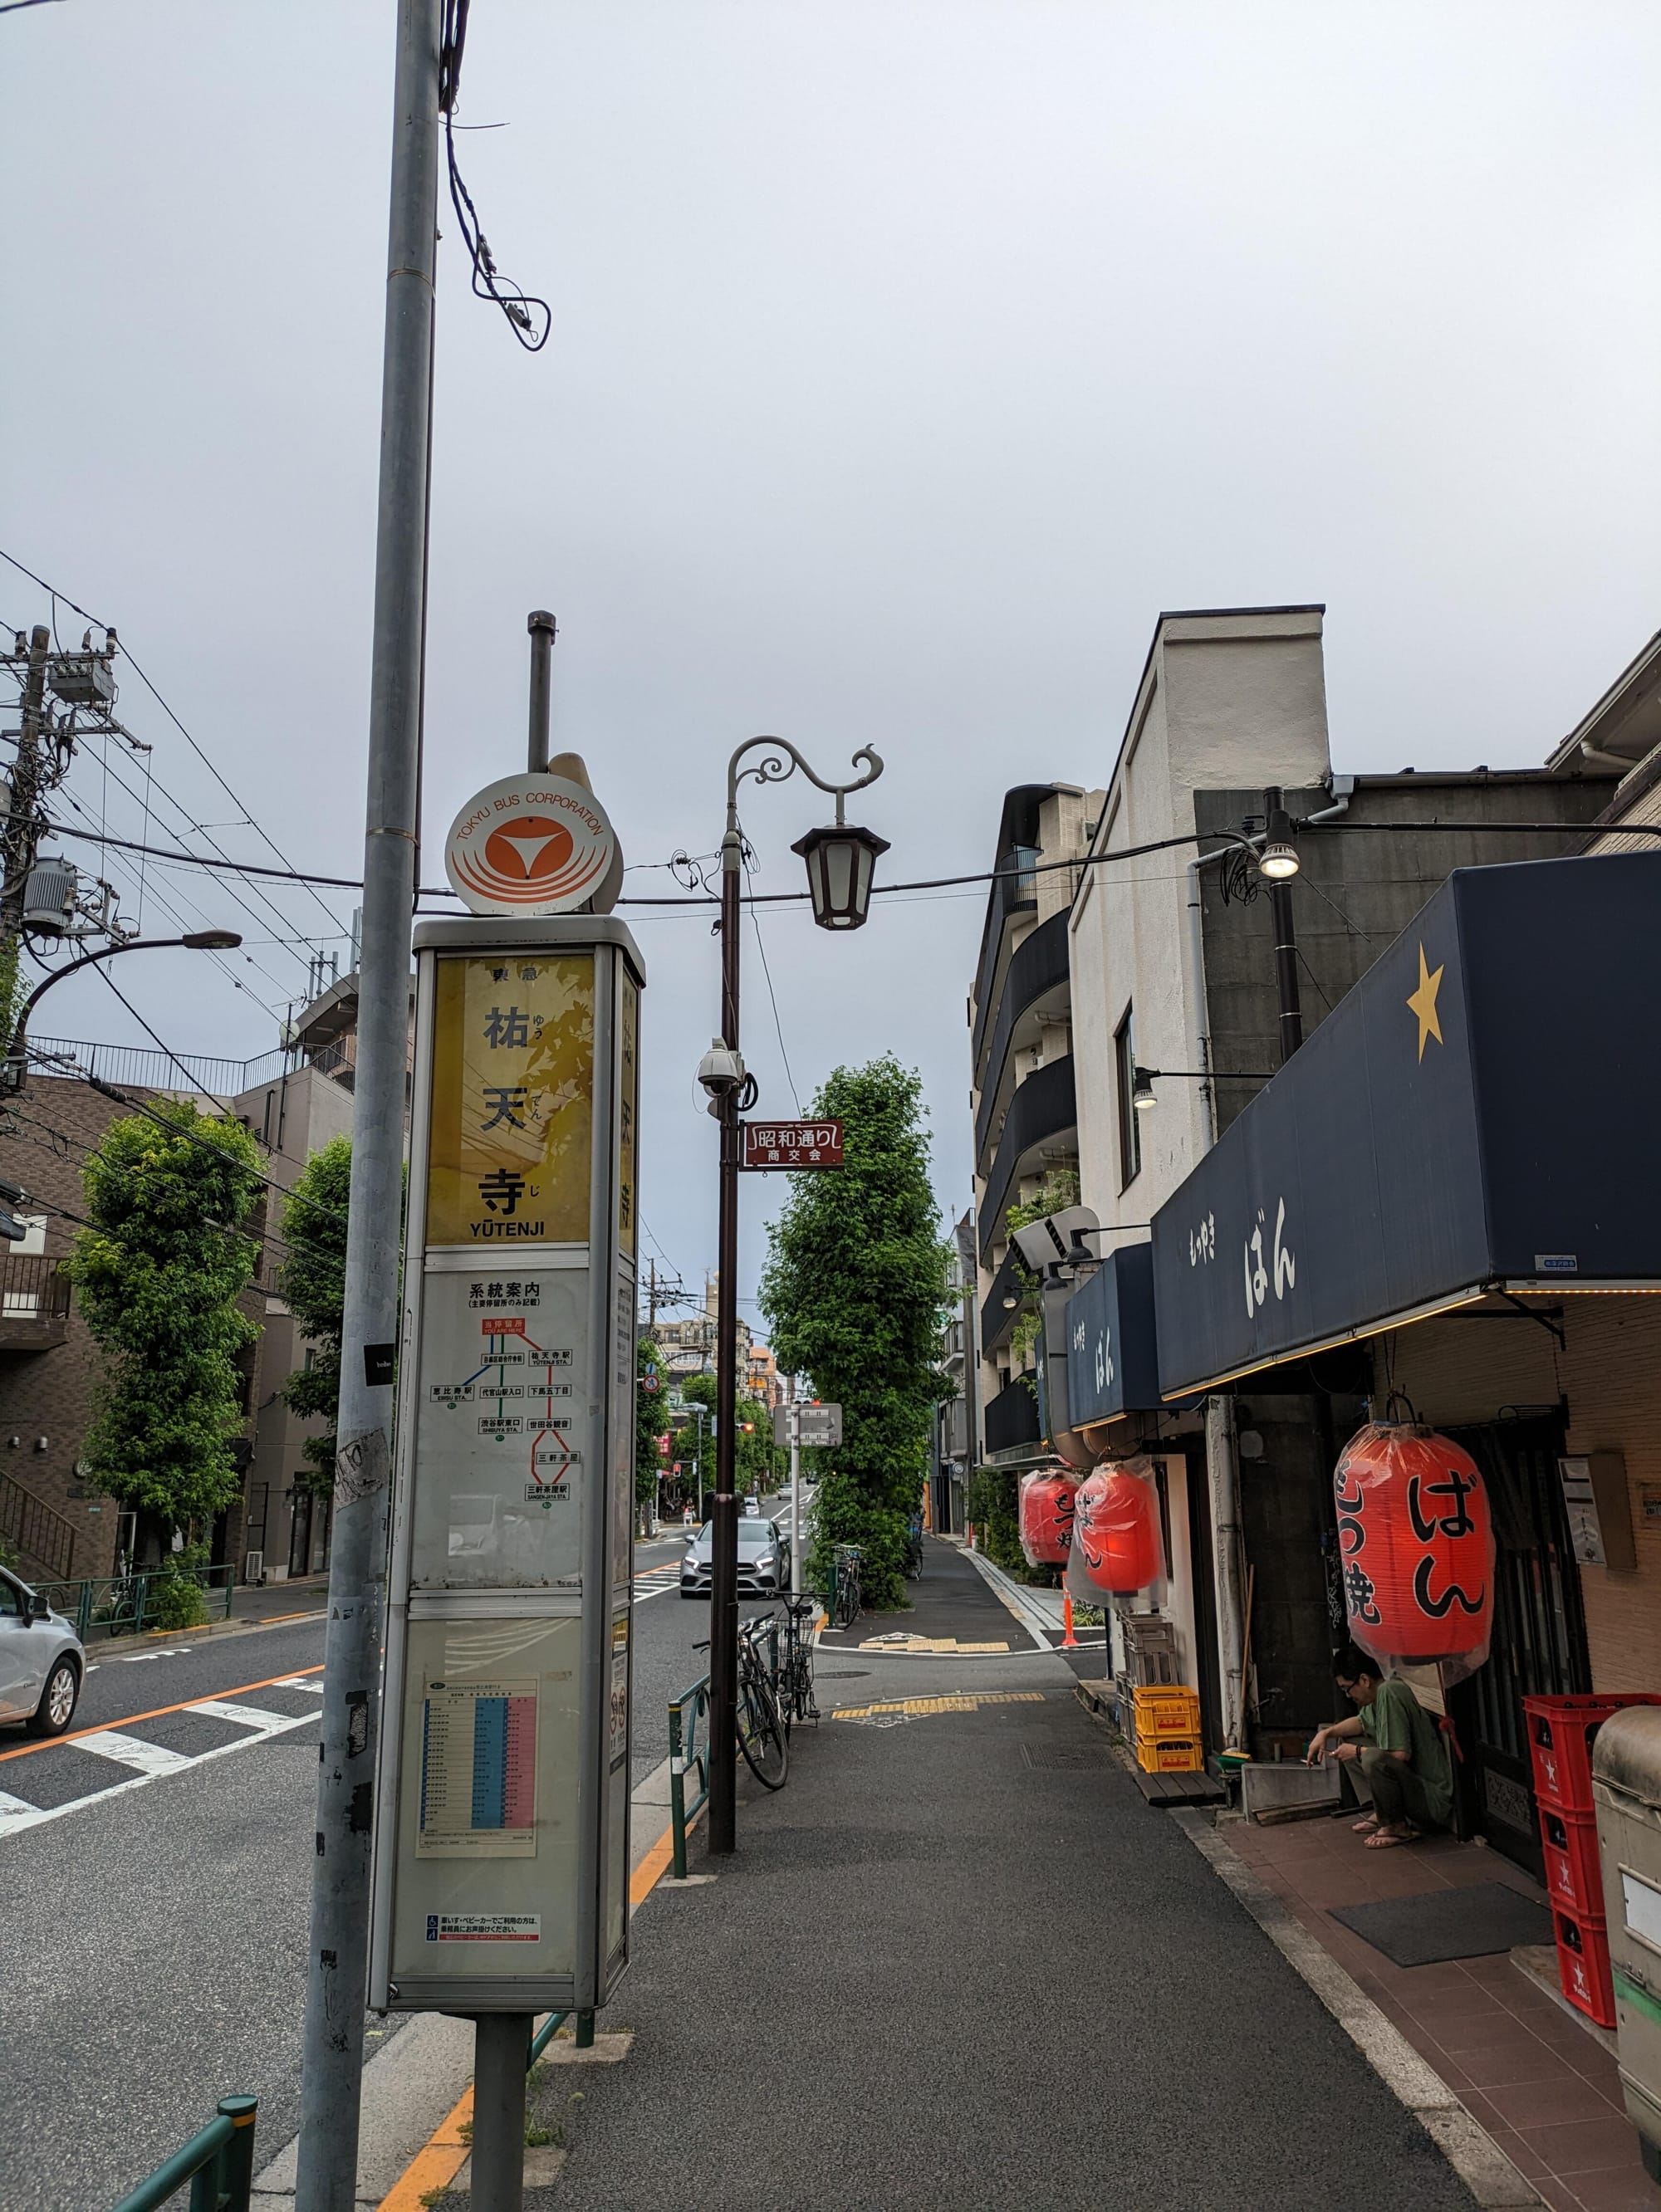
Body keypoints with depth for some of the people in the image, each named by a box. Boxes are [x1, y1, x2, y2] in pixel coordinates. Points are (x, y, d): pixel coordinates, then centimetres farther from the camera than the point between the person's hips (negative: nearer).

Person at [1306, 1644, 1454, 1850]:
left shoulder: (1389, 1692, -23)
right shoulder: (1377, 1691, 5)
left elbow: (1402, 1755, -27)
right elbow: (1362, 1722, 25)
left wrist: (1358, 1752, -14)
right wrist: (1325, 1733, 11)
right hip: (1409, 1779, 10)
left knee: (1373, 1759, -35)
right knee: (1345, 1741, 15)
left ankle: (1399, 1827, -12)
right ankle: (1381, 1814, 11)